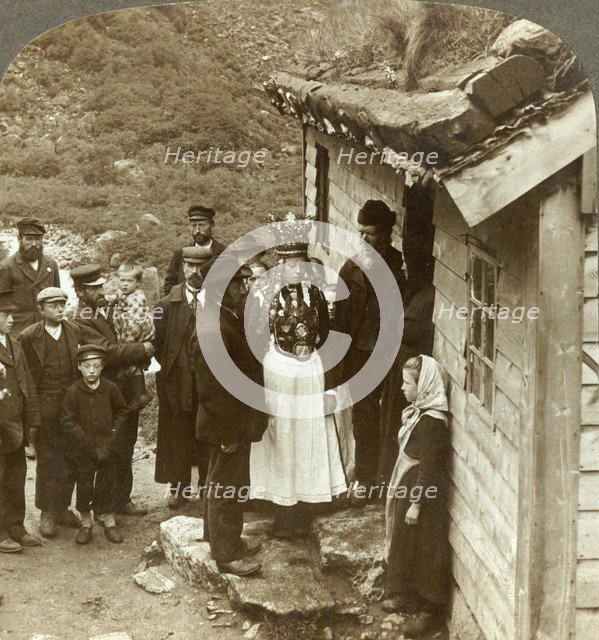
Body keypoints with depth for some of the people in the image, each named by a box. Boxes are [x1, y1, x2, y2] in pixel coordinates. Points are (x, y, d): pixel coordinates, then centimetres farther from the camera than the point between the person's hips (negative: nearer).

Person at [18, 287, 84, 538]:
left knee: (70, 458, 7)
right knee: (47, 459, 2)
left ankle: (62, 507, 20)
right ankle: (47, 513, 12)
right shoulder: (28, 337, -5)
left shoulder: (76, 332, 6)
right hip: (45, 405, -3)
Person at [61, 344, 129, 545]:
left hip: (108, 448, 1)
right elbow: (68, 422, -10)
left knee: (107, 484, 9)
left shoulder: (111, 388, -5)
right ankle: (85, 523, 20)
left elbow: (121, 412, 5)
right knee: (84, 486, 6)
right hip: (84, 451, -1)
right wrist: (89, 446, -13)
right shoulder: (73, 391, -10)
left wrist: (112, 437, -6)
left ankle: (108, 520, 24)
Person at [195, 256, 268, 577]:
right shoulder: (214, 332, -27)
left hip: (240, 421, 10)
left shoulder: (232, 319, 4)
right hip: (229, 426, -10)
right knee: (226, 489, 5)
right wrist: (228, 433, -22)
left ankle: (226, 537, 40)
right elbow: (210, 389, -26)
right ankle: (226, 554, 20)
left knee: (222, 484, 23)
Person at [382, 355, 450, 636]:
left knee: (423, 552, 1)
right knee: (405, 546, 21)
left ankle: (430, 611, 13)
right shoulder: (419, 413, 6)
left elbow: (429, 467, -24)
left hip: (423, 493, -10)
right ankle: (406, 596, 36)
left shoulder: (431, 422, -24)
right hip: (410, 488, 10)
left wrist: (416, 504, -21)